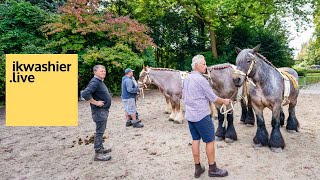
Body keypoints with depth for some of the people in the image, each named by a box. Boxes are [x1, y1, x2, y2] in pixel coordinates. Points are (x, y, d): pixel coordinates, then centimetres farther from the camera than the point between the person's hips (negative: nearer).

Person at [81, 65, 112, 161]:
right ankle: (98, 154, 4)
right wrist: (95, 102, -23)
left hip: (103, 110, 10)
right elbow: (85, 94, -31)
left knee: (101, 131, 18)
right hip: (99, 111, -10)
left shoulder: (100, 82, 13)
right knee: (99, 132, -4)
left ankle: (101, 148, 31)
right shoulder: (95, 82, -18)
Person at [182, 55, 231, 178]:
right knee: (210, 141, 5)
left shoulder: (187, 79, 9)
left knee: (195, 140, 13)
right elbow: (213, 98, -11)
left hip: (190, 115, 8)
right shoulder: (201, 79, -16)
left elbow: (183, 97, 17)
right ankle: (212, 169, 16)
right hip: (202, 115, -8)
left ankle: (197, 168, 21)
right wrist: (224, 101, 5)